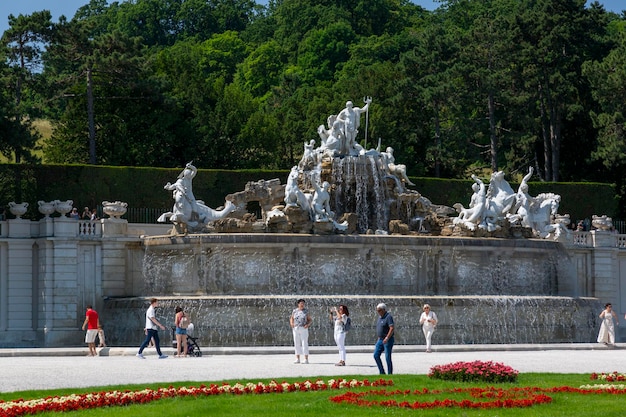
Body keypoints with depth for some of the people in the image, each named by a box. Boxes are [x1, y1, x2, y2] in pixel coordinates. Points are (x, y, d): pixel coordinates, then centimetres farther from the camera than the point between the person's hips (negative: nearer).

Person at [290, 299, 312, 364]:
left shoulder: (306, 311, -1)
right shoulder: (294, 311, 6)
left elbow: (310, 319, 4)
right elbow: (291, 319, 16)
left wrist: (308, 325, -15)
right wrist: (291, 323, -4)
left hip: (304, 329, -3)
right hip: (296, 329, 3)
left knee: (304, 344, -7)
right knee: (297, 344, 4)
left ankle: (306, 359, -4)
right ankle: (297, 359, 10)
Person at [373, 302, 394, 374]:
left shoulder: (388, 317, -15)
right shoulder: (380, 317, 13)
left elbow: (392, 328, -24)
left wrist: (387, 338, -30)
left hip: (387, 340, -9)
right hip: (380, 340, 9)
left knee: (388, 358, -5)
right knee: (376, 355, 3)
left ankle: (390, 374, 2)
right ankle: (382, 372, 9)